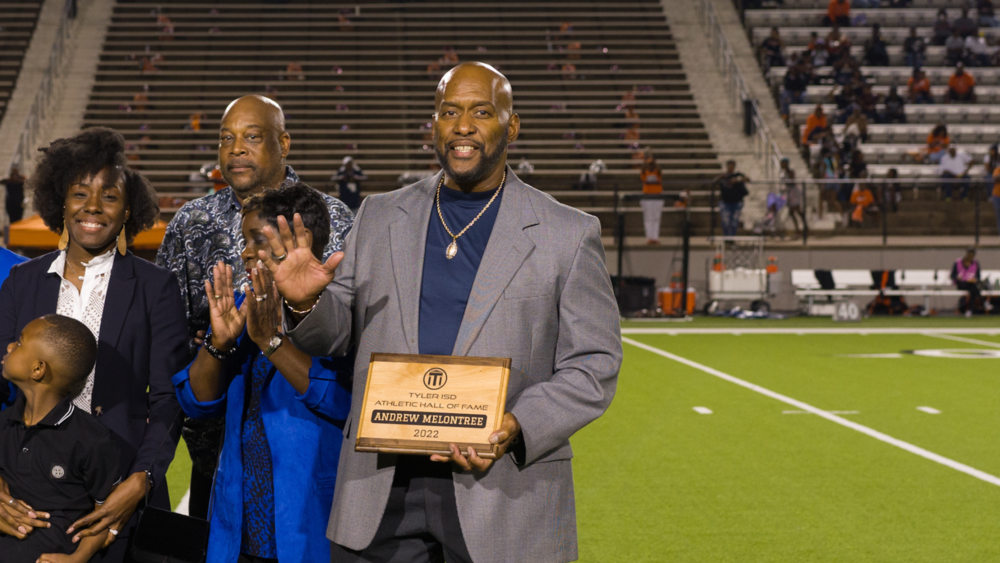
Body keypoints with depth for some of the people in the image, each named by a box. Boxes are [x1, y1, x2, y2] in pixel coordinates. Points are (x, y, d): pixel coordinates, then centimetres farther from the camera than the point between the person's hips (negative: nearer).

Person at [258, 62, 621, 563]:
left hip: (505, 492, -2)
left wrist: (516, 427, -16)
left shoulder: (568, 235, 3)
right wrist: (305, 302, -10)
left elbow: (593, 366, -1)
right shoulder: (379, 217, 11)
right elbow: (337, 334, 13)